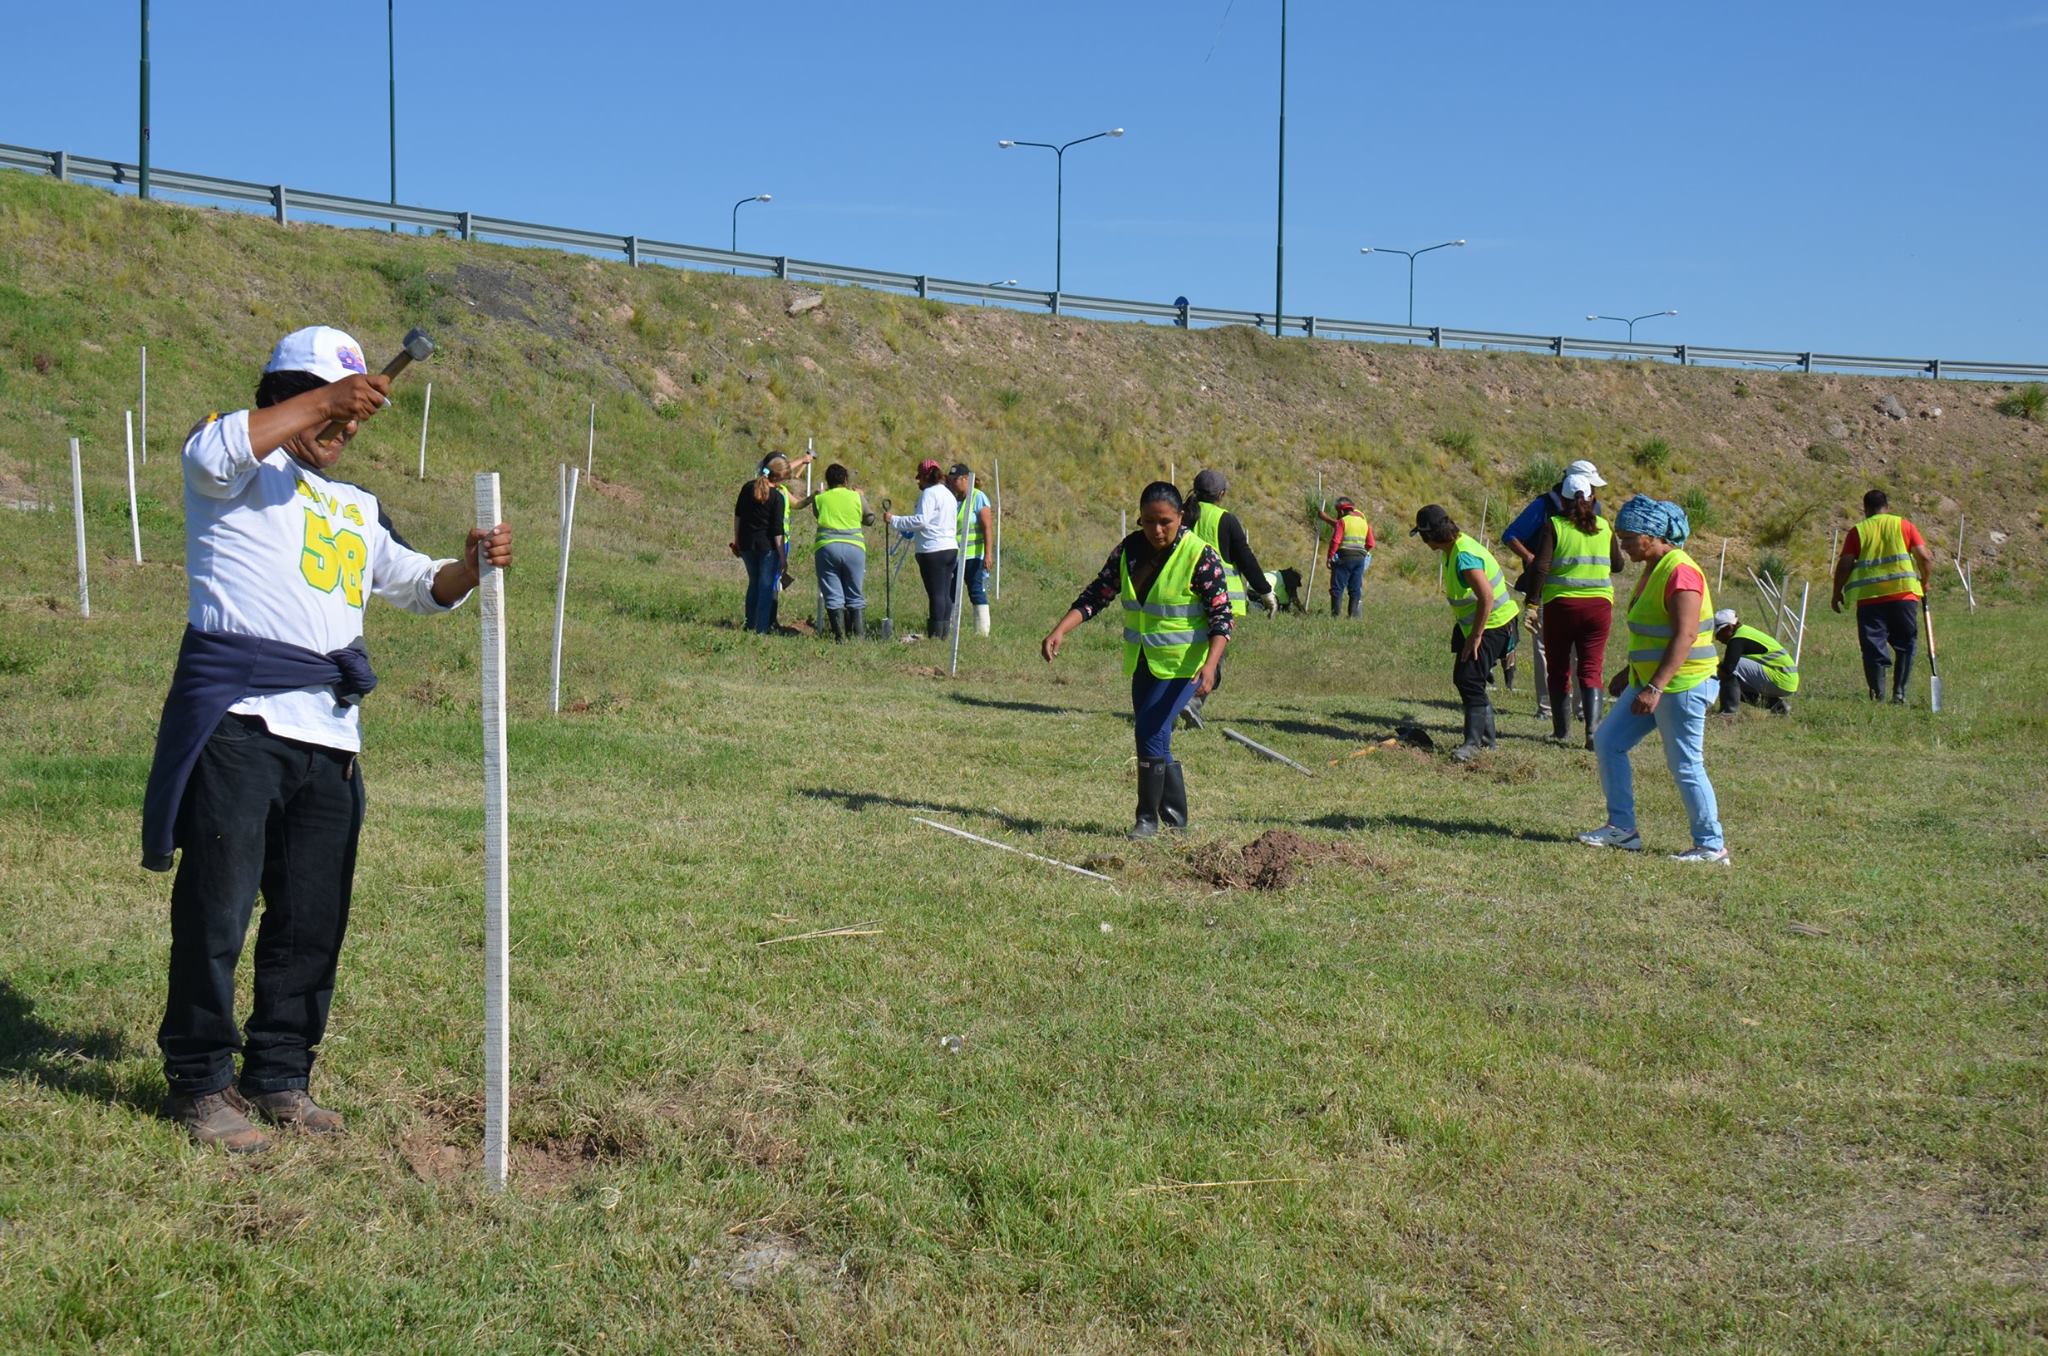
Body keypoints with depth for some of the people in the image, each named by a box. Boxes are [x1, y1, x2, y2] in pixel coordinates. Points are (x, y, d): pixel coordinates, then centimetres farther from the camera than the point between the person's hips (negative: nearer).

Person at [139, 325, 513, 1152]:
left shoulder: (357, 509, 26)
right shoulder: (241, 471, 4)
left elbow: (420, 587, 28)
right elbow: (213, 450, -19)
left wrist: (471, 565, 7)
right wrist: (323, 400, -18)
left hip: (329, 734, 7)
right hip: (237, 717, -7)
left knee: (313, 918, 9)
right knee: (216, 905, -5)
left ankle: (280, 1075, 21)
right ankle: (200, 1082, 7)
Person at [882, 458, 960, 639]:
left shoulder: (930, 493, -9)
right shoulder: (949, 494, 20)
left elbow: (921, 520, -20)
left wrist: (894, 519, -14)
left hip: (933, 551, -9)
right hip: (951, 548, 9)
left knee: (935, 593, -7)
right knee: (946, 593, 9)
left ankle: (935, 635, -6)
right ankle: (945, 633, 12)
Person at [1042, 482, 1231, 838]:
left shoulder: (1200, 556, -16)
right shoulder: (1129, 549, 0)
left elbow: (1221, 615, -17)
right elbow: (1096, 595, 3)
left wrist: (1211, 664, -31)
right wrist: (1060, 631, -10)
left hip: (1182, 663, -6)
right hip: (1143, 662, 6)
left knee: (1151, 732, -15)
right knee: (1154, 738, 10)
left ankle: (1148, 817, -1)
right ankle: (1176, 818, 24)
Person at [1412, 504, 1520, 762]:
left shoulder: (1464, 557, -26)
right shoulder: (1452, 550, 7)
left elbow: (1487, 597, -31)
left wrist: (1475, 637, -25)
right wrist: (1463, 631, 20)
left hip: (1492, 625, -11)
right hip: (1473, 624, 11)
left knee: (1469, 680, -16)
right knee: (1463, 678, 15)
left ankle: (1473, 742, -13)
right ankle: (1487, 736, 26)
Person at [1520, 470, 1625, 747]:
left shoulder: (1553, 525, -5)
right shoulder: (1604, 527, 5)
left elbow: (1540, 567, -13)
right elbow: (1617, 566, 17)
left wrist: (1533, 601, -8)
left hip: (1561, 604, -2)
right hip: (1599, 605, 2)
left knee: (1558, 669, 11)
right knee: (1591, 669, 3)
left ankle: (1561, 731, 16)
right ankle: (1593, 728, -13)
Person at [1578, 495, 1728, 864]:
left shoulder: (1680, 572, -19)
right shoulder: (1653, 570, 11)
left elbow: (1684, 636, -26)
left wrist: (1655, 688, -30)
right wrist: (1629, 671, 28)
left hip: (1682, 684, -10)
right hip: (1649, 680, 10)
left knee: (1685, 766, -4)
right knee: (1607, 741, 10)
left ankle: (1711, 846, 6)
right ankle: (1622, 827, 17)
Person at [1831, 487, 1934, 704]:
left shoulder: (1858, 531, 6)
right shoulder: (1903, 525, 8)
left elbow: (1844, 564, 0)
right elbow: (1925, 557, 1)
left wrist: (1837, 593, 10)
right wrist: (1925, 582, 16)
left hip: (1869, 597, 0)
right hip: (1904, 594, 0)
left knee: (1873, 647, 3)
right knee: (1905, 645, 11)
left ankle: (1877, 694, -5)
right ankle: (1899, 693, 3)